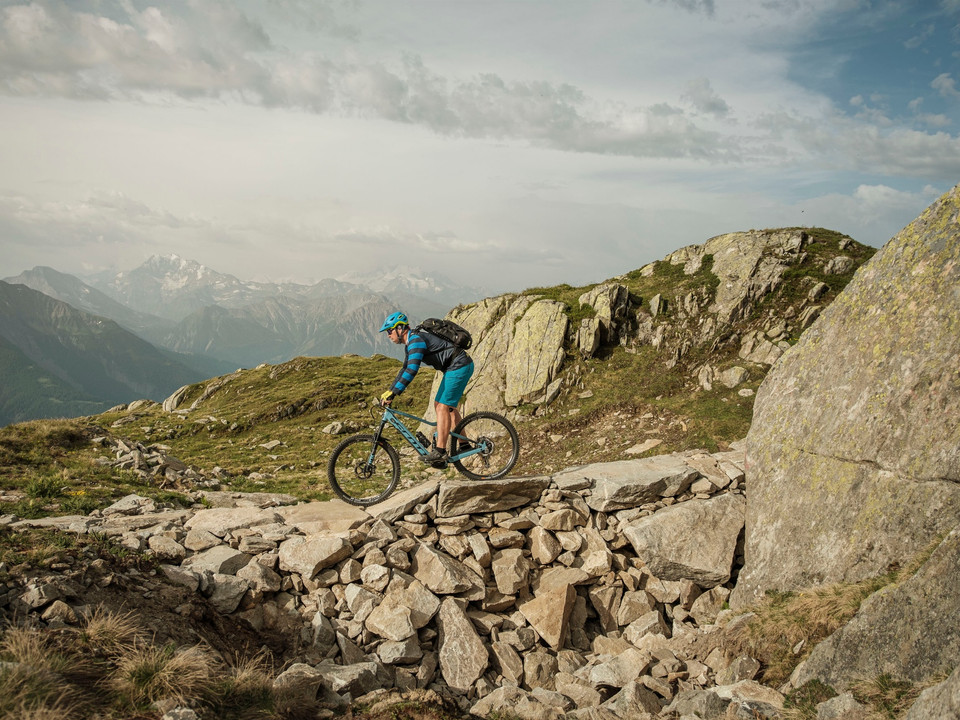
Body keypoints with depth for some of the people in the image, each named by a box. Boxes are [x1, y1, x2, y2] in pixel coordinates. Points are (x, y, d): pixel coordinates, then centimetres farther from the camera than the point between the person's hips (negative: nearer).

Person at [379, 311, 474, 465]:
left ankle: (440, 452, -13)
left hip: (459, 366, -10)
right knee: (441, 405, 14)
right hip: (454, 367, 10)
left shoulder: (416, 340, -19)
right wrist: (389, 391, 16)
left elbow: (411, 370, -30)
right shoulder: (411, 342, 14)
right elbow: (405, 369, 22)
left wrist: (393, 393, -30)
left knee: (442, 406, -13)